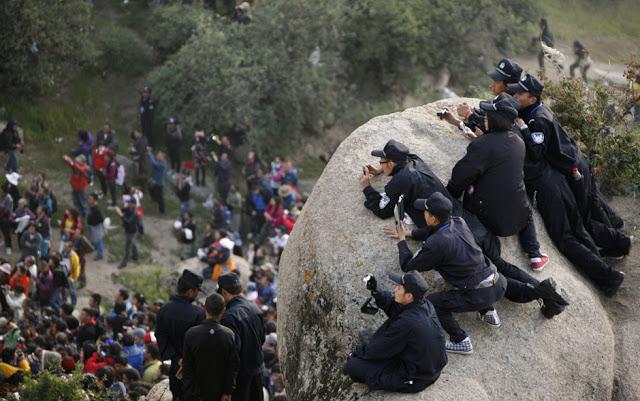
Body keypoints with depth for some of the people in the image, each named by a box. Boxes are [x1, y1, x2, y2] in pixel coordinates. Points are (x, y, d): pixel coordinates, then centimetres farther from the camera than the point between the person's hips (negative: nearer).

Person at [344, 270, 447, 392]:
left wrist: (357, 352, 0)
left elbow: (379, 349, -18)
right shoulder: (426, 305, -10)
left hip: (414, 379, -9)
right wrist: (376, 292, -9)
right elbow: (394, 307, 7)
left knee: (352, 366, -9)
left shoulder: (406, 323, -34)